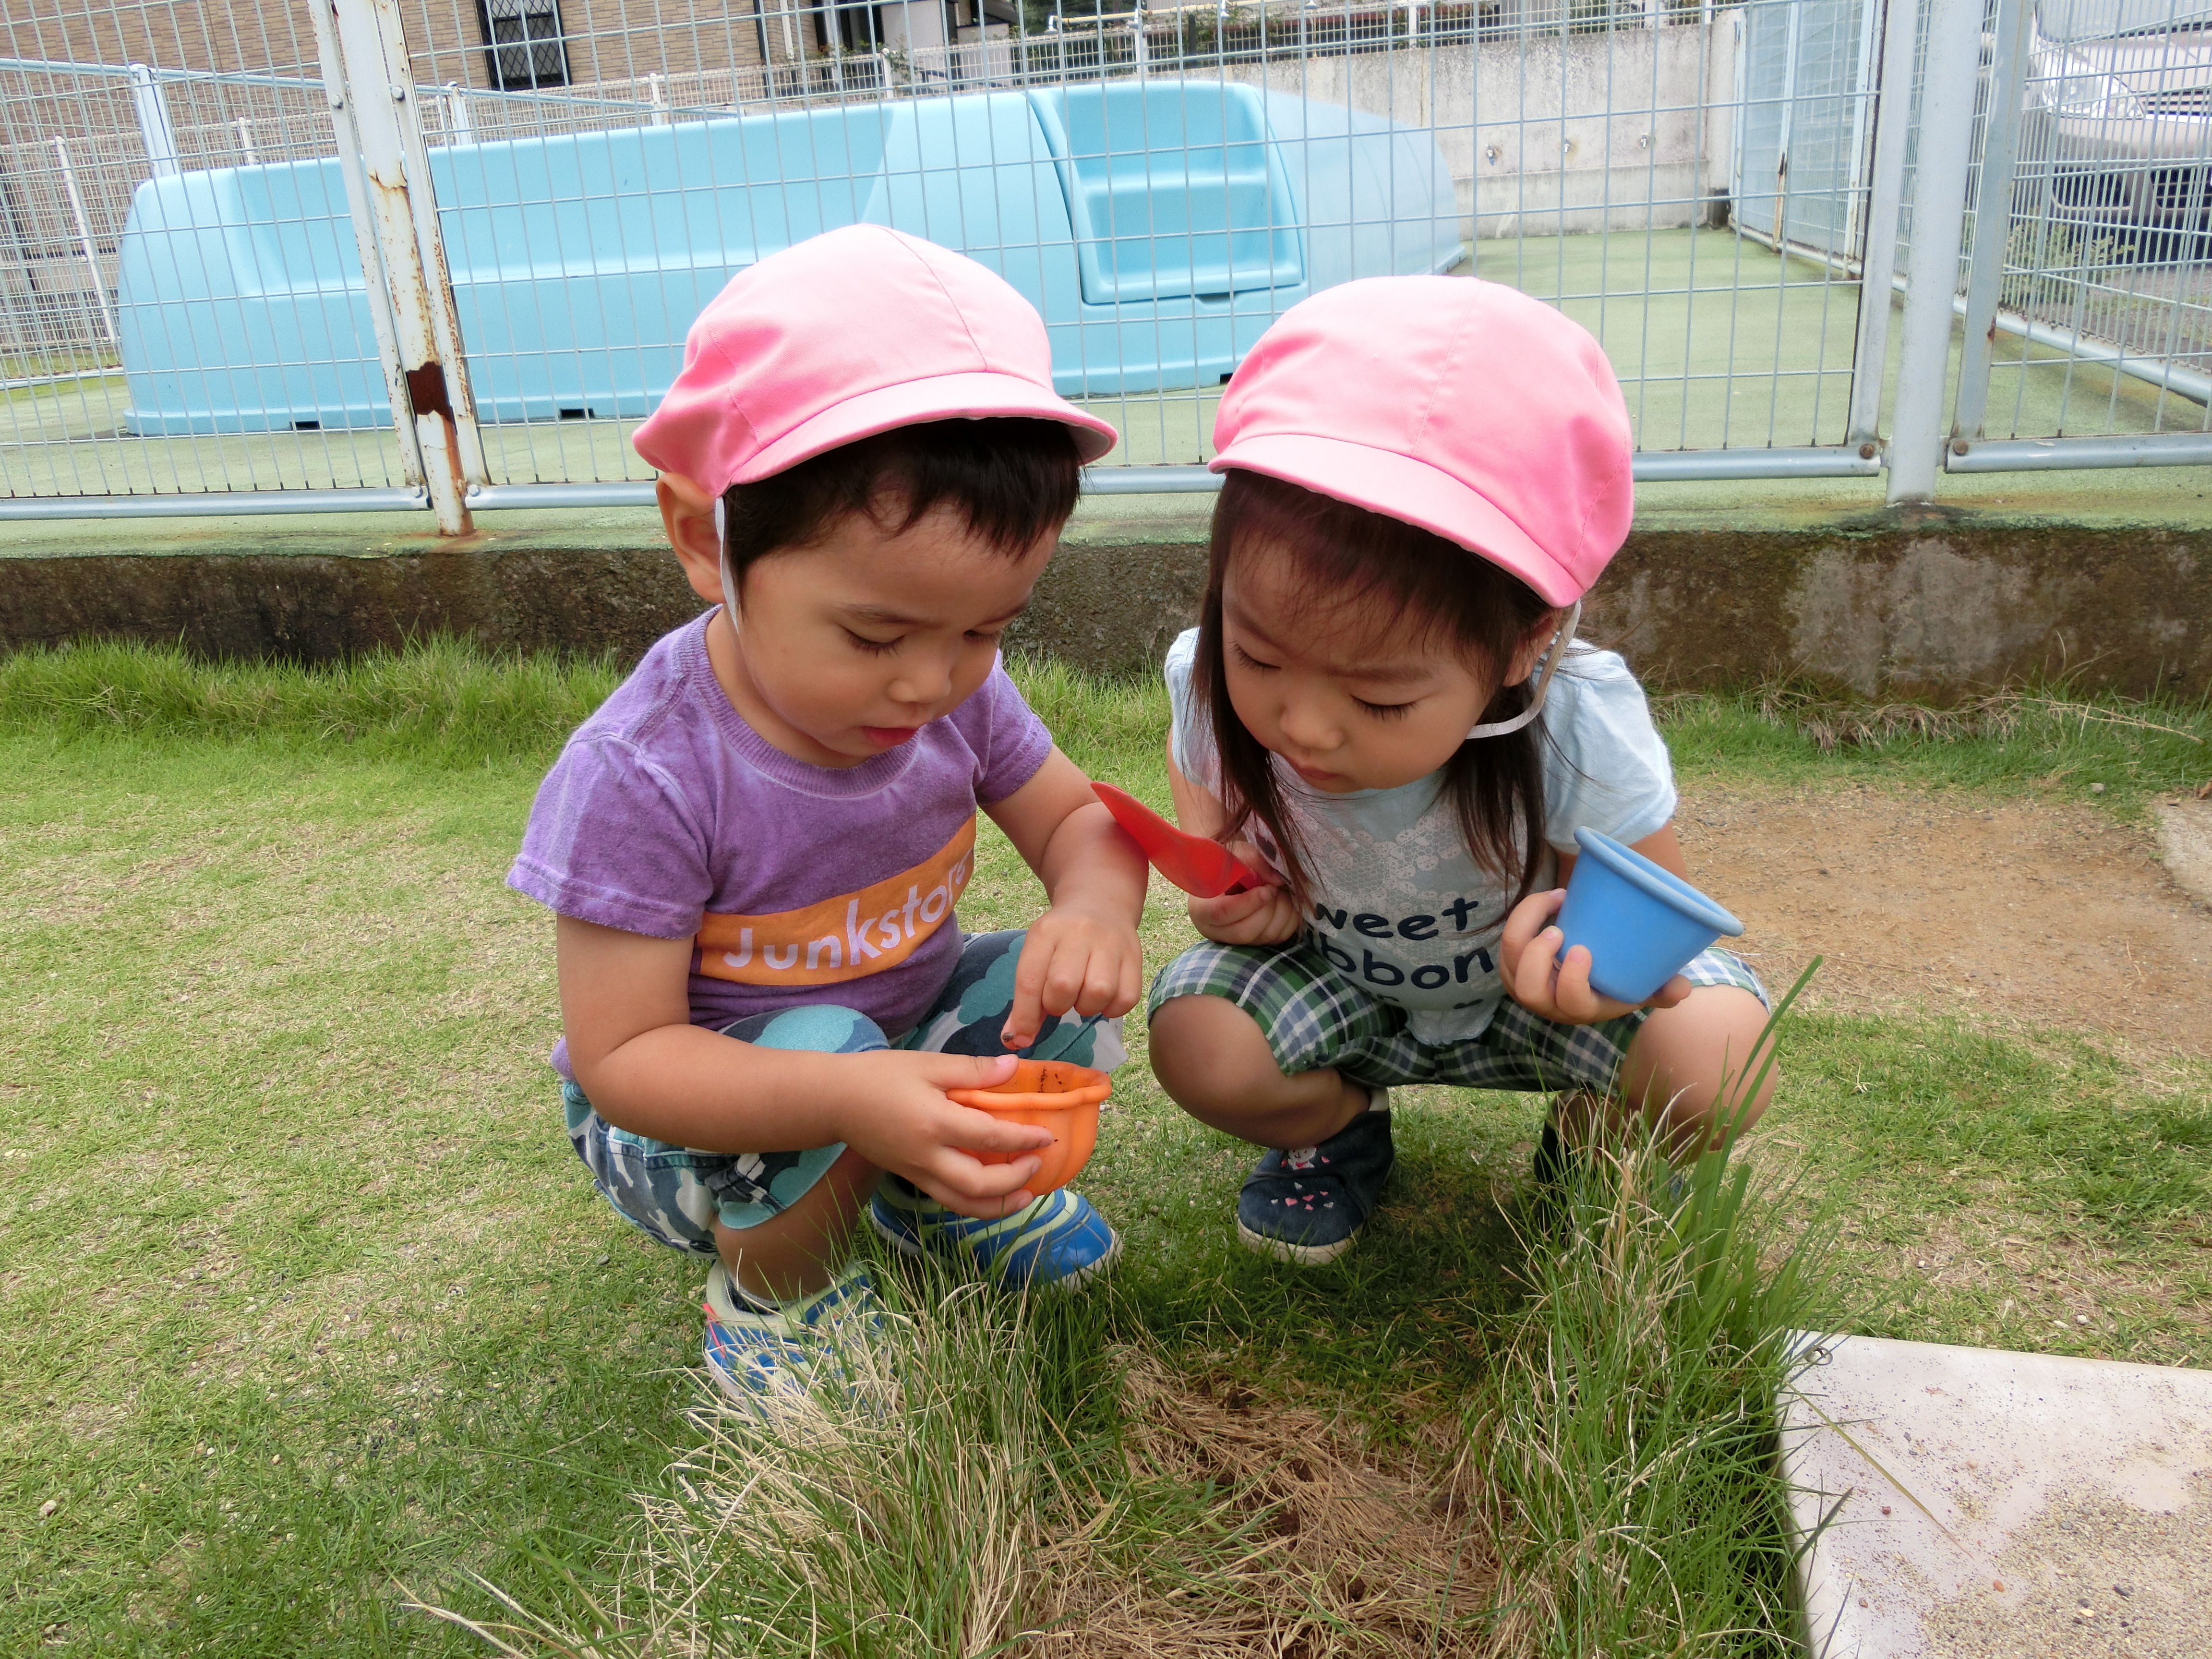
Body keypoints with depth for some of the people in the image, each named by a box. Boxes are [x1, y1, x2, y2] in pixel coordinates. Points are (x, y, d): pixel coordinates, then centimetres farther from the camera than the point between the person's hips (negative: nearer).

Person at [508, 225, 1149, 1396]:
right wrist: (854, 1104, -45)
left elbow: (1076, 820, -2)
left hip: (901, 1042, 6)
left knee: (1064, 990, -15)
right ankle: (771, 1293, -2)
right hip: (692, 1118, -5)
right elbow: (619, 1056, -28)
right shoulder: (639, 778, -31)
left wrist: (1095, 906, -29)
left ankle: (929, 1192, 14)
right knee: (827, 1046, -34)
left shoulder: (956, 690, -15)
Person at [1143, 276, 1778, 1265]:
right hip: (1340, 984, 2)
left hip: (1527, 986, -1)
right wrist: (1248, 900, -30)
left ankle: (1597, 1136, 12)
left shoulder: (1577, 734, -35)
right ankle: (1338, 1124, 11)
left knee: (1716, 1063, -25)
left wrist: (1604, 961, -45)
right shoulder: (1215, 693, -28)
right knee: (1198, 1048, -25)